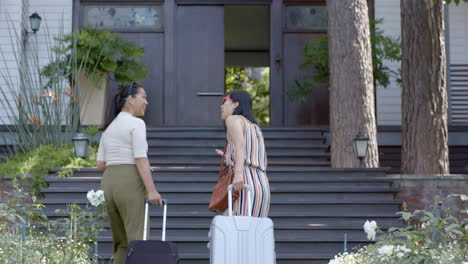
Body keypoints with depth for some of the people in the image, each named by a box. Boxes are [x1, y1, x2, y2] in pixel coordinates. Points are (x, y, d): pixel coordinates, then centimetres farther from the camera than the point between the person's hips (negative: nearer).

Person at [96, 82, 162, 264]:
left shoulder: (109, 126, 18)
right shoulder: (136, 123, -5)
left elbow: (100, 164, 16)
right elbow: (141, 160, -15)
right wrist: (152, 190, -17)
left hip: (108, 182, 8)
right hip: (130, 183, -8)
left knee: (121, 241, 13)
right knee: (137, 240, -8)